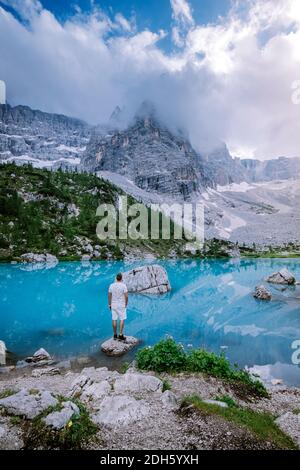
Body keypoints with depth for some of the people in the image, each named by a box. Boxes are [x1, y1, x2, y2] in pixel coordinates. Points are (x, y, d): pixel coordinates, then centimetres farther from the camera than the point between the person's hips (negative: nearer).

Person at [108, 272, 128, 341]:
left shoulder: (111, 285, -2)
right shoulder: (123, 285, -13)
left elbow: (109, 296, 3)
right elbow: (126, 296, -13)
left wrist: (109, 304, 13)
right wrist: (126, 304, 1)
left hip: (113, 305, 4)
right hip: (121, 305, -4)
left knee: (114, 320, 10)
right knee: (122, 320, 5)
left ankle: (115, 335, 19)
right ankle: (120, 335, 5)